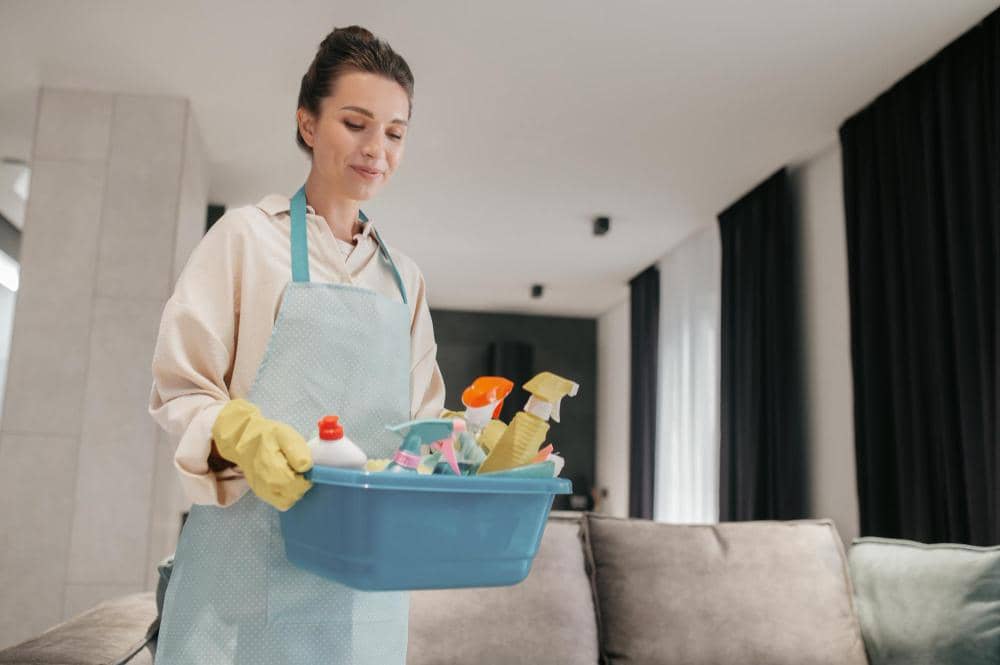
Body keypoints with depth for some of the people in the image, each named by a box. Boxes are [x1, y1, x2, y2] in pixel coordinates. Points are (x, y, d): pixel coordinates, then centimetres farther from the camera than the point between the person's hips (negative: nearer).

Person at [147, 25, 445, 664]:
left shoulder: (403, 277, 14)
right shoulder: (248, 236, 0)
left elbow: (420, 419, 14)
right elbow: (179, 391, -3)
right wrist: (242, 435, -23)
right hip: (251, 560, -4)